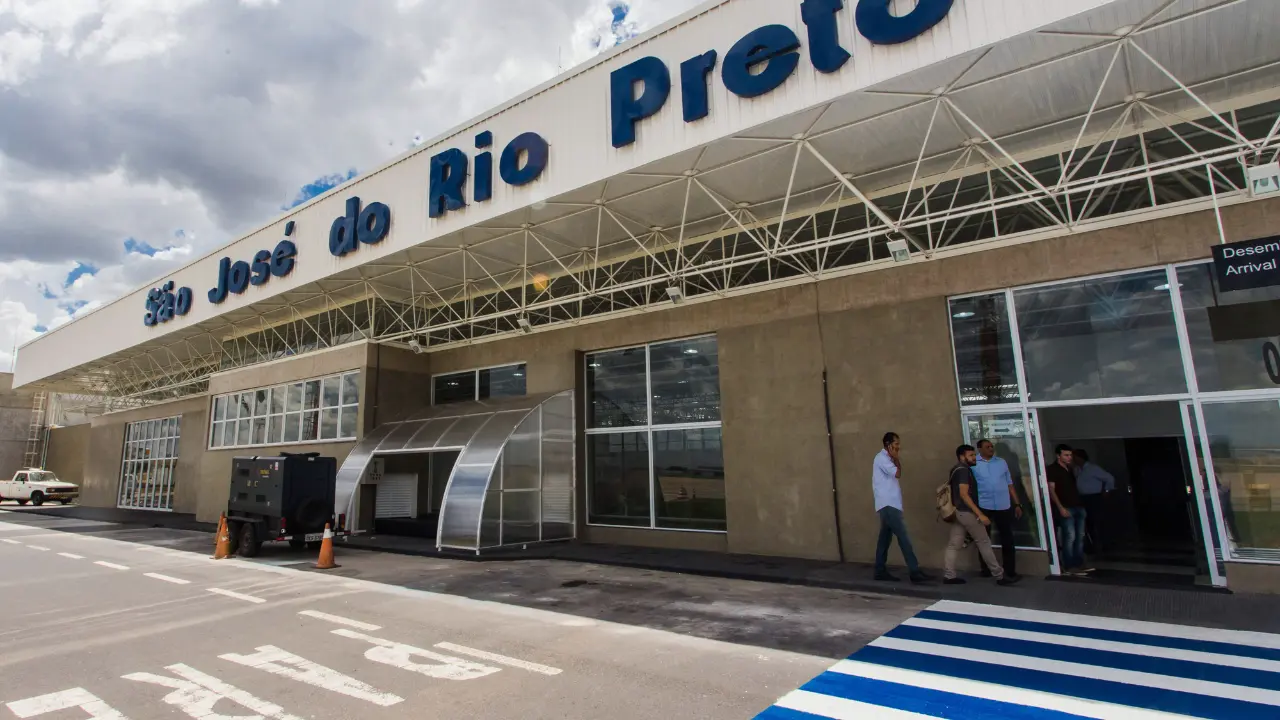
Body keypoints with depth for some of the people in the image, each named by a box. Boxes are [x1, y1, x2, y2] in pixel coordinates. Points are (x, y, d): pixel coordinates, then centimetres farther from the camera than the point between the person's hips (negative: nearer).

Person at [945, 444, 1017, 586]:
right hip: (966, 512, -9)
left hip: (958, 512, 9)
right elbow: (964, 494, -22)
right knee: (984, 543, 1)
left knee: (954, 544, 5)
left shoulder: (957, 470, 17)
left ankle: (948, 576, 4)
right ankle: (999, 576, 9)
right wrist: (980, 514, -23)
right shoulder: (963, 470, -14)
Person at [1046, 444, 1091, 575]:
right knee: (1070, 537, -10)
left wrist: (1081, 505, 17)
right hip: (1066, 508, -8)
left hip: (1077, 507, 8)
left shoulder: (1069, 469, 18)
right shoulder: (1052, 469, -6)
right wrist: (1060, 508, -18)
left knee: (1080, 536, 9)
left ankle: (1079, 564, 16)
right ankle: (1069, 567, -6)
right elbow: (1051, 489, -12)